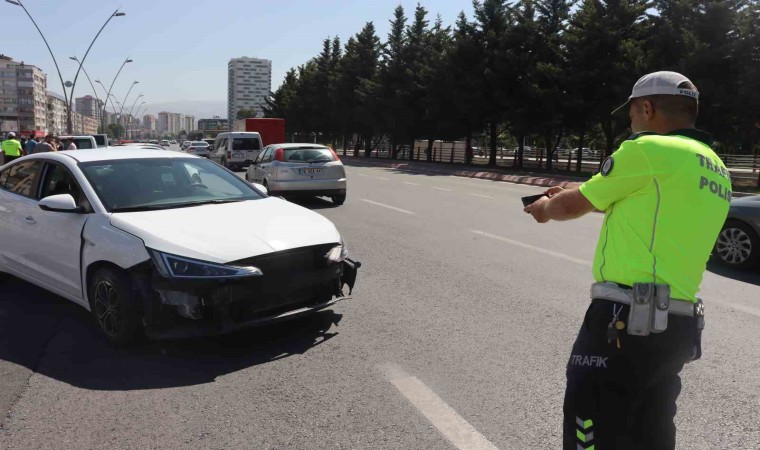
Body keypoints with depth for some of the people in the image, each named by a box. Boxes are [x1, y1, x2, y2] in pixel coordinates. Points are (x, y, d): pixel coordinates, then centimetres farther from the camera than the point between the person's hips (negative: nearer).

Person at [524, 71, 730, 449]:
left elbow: (573, 206, 0)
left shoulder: (649, 150, -10)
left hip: (626, 322, -9)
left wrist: (544, 208, 22)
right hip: (679, 329, 9)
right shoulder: (717, 172, 16)